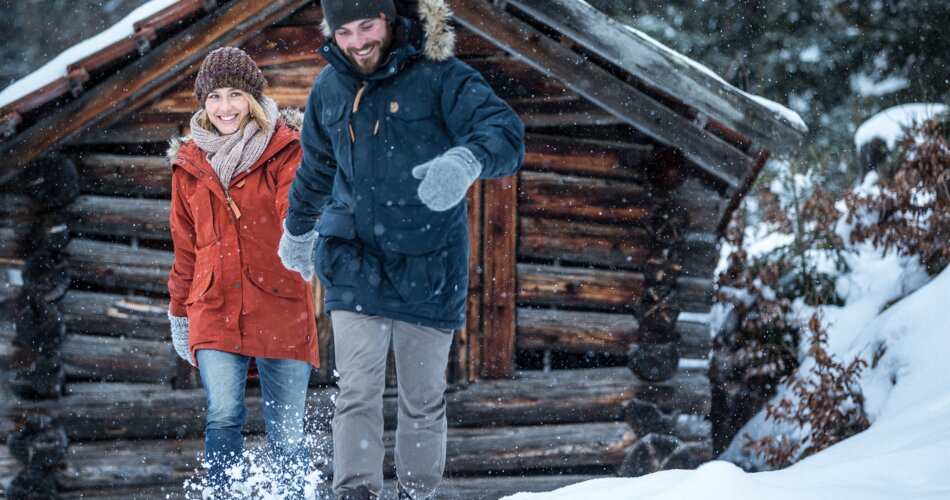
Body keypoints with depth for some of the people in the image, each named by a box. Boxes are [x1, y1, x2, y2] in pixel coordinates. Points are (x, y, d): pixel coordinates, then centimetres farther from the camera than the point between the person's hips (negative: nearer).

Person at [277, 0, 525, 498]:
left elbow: (505, 131, -25)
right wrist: (298, 228, 34)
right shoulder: (330, 88, 2)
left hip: (427, 267, -2)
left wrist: (466, 160, -47)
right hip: (355, 261, 2)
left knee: (423, 399, 9)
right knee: (358, 389, -12)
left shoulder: (438, 76, -12)